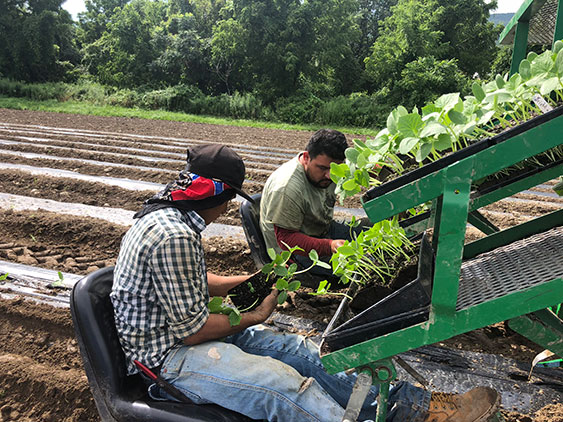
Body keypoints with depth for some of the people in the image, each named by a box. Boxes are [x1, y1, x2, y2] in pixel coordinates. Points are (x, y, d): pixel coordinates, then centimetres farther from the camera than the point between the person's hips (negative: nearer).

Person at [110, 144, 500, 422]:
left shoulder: (170, 216, 6)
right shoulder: (174, 237, -28)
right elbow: (192, 330, -24)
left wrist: (245, 281, 9)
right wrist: (252, 319, -8)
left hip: (188, 328, 10)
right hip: (168, 355, -9)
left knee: (297, 349, -1)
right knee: (286, 387, -24)